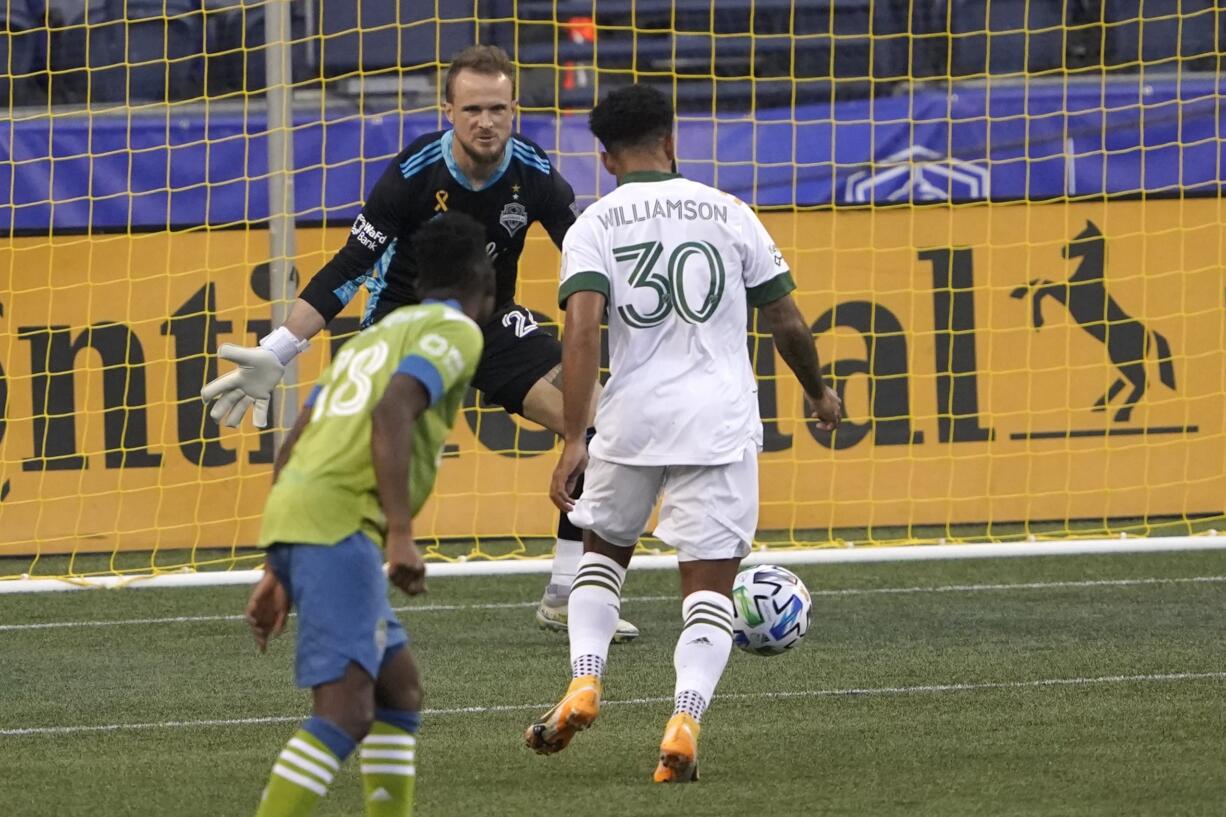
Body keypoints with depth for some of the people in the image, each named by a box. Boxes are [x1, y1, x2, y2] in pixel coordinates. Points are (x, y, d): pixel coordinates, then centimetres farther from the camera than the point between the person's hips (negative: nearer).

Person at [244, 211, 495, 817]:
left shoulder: (375, 334, 29)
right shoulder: (457, 331, 4)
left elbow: (292, 449, 25)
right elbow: (391, 414, -15)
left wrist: (278, 573, 26)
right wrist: (401, 535, -19)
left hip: (291, 516, 9)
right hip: (339, 523, -9)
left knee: (400, 692, 17)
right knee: (346, 710, -16)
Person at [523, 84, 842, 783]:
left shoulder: (594, 226, 2)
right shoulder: (730, 213, 5)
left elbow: (582, 331, -12)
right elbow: (788, 323, 8)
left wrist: (575, 439, -14)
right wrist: (818, 391, 26)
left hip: (633, 416, 1)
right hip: (722, 422, 0)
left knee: (605, 547, 26)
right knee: (711, 586, 3)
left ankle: (584, 685, 10)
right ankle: (685, 723, -16)